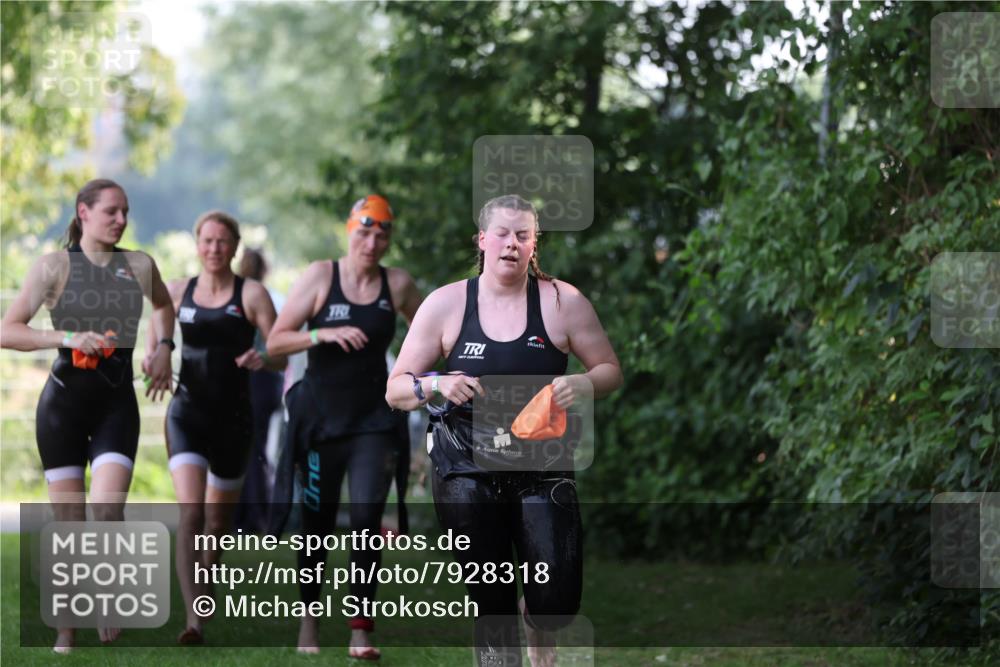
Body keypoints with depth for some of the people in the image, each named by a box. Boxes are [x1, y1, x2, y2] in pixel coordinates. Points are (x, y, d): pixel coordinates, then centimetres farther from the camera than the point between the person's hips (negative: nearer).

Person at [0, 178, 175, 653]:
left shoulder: (139, 266, 7)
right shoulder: (55, 266, -2)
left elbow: (163, 304, 31)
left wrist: (163, 348, 13)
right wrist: (68, 338, -18)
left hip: (118, 399, 2)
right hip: (66, 396, -1)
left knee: (109, 507, -19)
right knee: (68, 519, 0)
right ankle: (67, 627, 13)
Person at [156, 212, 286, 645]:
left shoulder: (252, 294, -1)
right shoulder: (177, 292, 6)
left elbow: (281, 357, -3)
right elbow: (156, 347, 18)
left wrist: (262, 360, -25)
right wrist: (154, 360, -6)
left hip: (232, 417, 0)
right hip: (187, 412, 0)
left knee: (218, 522, 14)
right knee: (190, 512, -19)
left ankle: (205, 596, 42)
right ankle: (194, 620, -27)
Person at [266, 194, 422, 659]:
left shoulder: (398, 285, 4)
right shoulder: (320, 277, -2)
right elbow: (275, 341, -4)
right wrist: (324, 333, -19)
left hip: (373, 419, 1)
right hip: (322, 418, -1)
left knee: (367, 519, -13)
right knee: (317, 523, 6)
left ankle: (361, 630, -12)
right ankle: (309, 621, 23)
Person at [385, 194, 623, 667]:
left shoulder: (562, 301, -2)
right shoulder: (446, 304, 0)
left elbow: (610, 371, 6)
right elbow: (395, 390, 3)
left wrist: (582, 385, -16)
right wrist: (436, 385, -18)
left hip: (542, 469, 0)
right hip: (467, 471, 0)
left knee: (557, 602, -8)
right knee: (489, 605, 2)